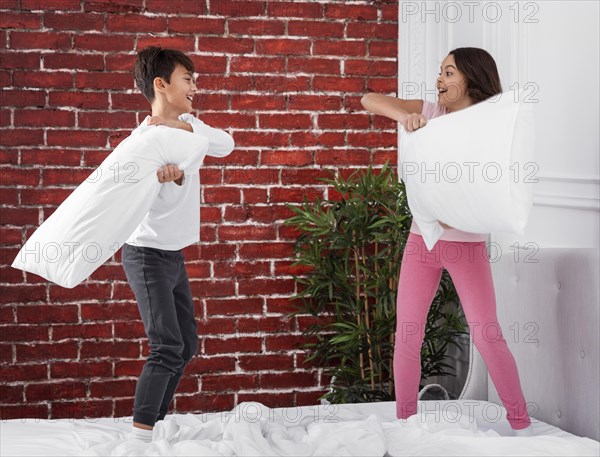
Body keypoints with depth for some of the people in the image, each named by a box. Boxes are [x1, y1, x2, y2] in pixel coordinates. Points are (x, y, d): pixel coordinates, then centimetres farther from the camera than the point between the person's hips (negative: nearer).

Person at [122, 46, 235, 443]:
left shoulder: (187, 123, 6)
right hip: (148, 253, -9)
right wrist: (174, 178, -41)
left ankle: (155, 422, 20)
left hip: (174, 254, 9)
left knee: (187, 344, 12)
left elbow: (225, 145, -11)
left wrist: (185, 127, -23)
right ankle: (140, 433, -10)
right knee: (168, 347, -15)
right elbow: (161, 202, -21)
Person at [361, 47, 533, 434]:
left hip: (467, 243, -3)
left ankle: (522, 425, 6)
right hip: (422, 239, 3)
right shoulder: (432, 113, 2)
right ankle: (404, 426, 16)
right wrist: (402, 114, -21)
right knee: (407, 337, 3)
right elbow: (368, 100, -2)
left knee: (488, 337, -6)